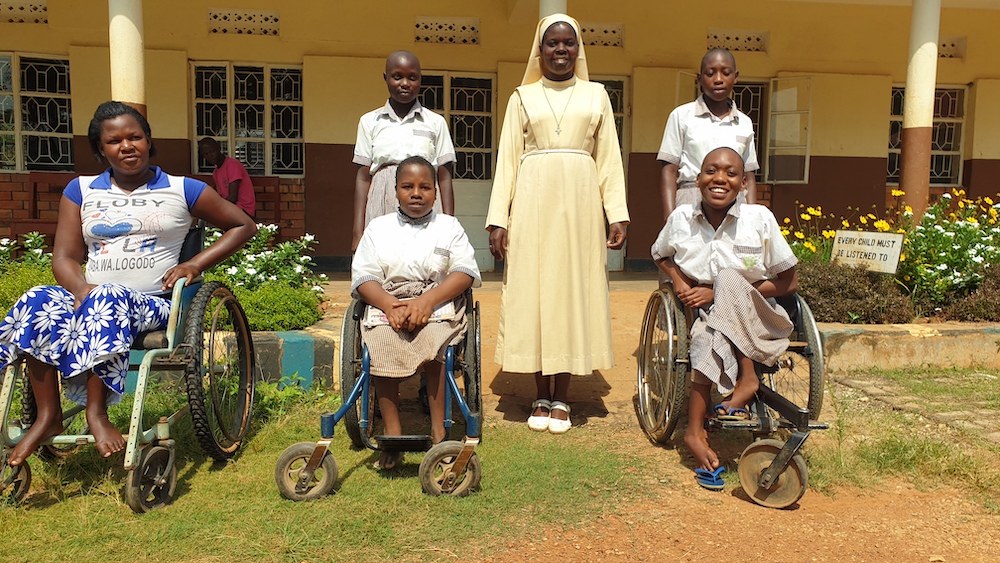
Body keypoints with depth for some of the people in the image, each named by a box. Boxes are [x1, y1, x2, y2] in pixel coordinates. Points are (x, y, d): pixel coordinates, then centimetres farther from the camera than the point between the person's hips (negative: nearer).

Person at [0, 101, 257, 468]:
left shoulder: (181, 190, 8)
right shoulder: (81, 191, 16)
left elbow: (243, 226, 11)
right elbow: (65, 257, 8)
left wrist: (195, 264, -2)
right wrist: (82, 291, -16)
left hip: (154, 304, -3)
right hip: (90, 297, 3)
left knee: (106, 301, -36)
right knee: (37, 303, -27)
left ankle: (97, 413, -29)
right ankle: (48, 417, -22)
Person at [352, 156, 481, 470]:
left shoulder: (449, 226, 15)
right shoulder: (378, 228, 18)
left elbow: (465, 273, 1)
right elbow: (363, 278, 7)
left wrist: (427, 301, -16)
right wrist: (390, 305, -14)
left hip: (438, 305, -1)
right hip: (387, 305, 1)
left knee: (433, 341, -33)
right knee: (381, 345, -31)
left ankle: (438, 432, -26)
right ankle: (392, 434, -25)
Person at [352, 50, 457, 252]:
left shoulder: (435, 122, 9)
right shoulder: (370, 121, 11)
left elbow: (445, 178, 7)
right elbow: (363, 177, 9)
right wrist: (358, 232, 2)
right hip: (382, 209, 1)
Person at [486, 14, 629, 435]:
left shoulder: (596, 95, 12)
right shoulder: (523, 97, 10)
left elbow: (609, 158, 9)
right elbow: (507, 159, 6)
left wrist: (618, 214, -1)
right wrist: (498, 220, -3)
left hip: (580, 203, 1)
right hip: (533, 204, 0)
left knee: (574, 290, 2)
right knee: (533, 293, 0)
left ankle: (561, 397, 12)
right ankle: (541, 397, 12)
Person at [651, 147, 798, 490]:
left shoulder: (760, 219, -9)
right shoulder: (681, 219, -2)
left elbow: (789, 283, -5)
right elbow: (661, 255, 19)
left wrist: (720, 294, -14)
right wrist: (677, 279, -5)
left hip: (758, 320, -1)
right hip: (706, 315, 1)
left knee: (728, 277, -33)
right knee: (707, 337, -35)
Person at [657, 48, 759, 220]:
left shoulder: (744, 123, 14)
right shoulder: (682, 115, 5)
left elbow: (749, 177, 17)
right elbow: (669, 170, 2)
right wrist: (670, 220, -8)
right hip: (691, 205, -3)